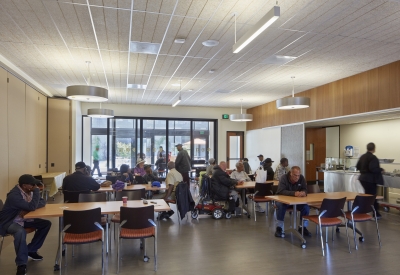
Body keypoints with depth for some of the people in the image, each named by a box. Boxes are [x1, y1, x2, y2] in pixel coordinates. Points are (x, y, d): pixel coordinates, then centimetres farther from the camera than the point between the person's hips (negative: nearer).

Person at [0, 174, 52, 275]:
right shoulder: (14, 195, -30)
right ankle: (21, 265, -24)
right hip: (10, 222, -8)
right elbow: (32, 206, -37)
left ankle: (31, 250, 9)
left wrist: (28, 209, -20)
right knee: (21, 232, -39)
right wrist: (36, 190, -30)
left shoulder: (29, 191, -5)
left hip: (24, 219, 8)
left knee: (46, 223, -5)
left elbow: (42, 202, -2)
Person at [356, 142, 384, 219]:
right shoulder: (373, 157, -17)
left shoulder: (362, 156, 8)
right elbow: (373, 168, -25)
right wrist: (381, 170, -10)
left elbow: (358, 167, 13)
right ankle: (375, 213, 10)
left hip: (363, 178, 8)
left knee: (367, 195, 17)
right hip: (370, 179, -8)